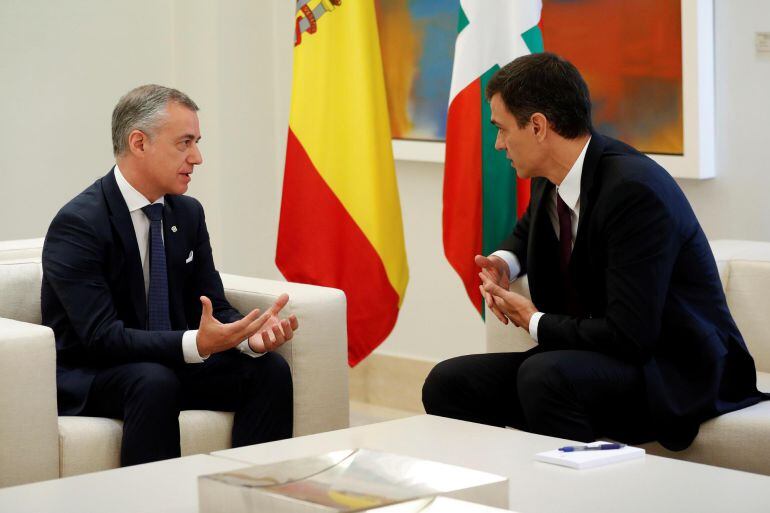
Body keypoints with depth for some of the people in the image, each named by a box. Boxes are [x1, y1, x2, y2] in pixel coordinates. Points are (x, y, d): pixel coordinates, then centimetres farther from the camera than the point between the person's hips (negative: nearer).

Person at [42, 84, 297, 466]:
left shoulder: (188, 213, 5)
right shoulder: (77, 224, -18)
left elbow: (212, 307, 6)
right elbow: (101, 335, -26)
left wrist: (250, 336, -18)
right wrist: (196, 344, -38)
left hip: (168, 365, 7)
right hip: (86, 378, -6)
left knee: (269, 369, -15)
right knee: (155, 383, -36)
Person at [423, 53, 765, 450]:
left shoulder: (634, 190, -23)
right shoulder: (552, 182, 4)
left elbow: (629, 335, -28)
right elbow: (527, 231, 31)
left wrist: (534, 322, -12)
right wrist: (503, 261, 6)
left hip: (675, 372, -8)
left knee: (543, 376, -35)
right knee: (447, 383, -5)